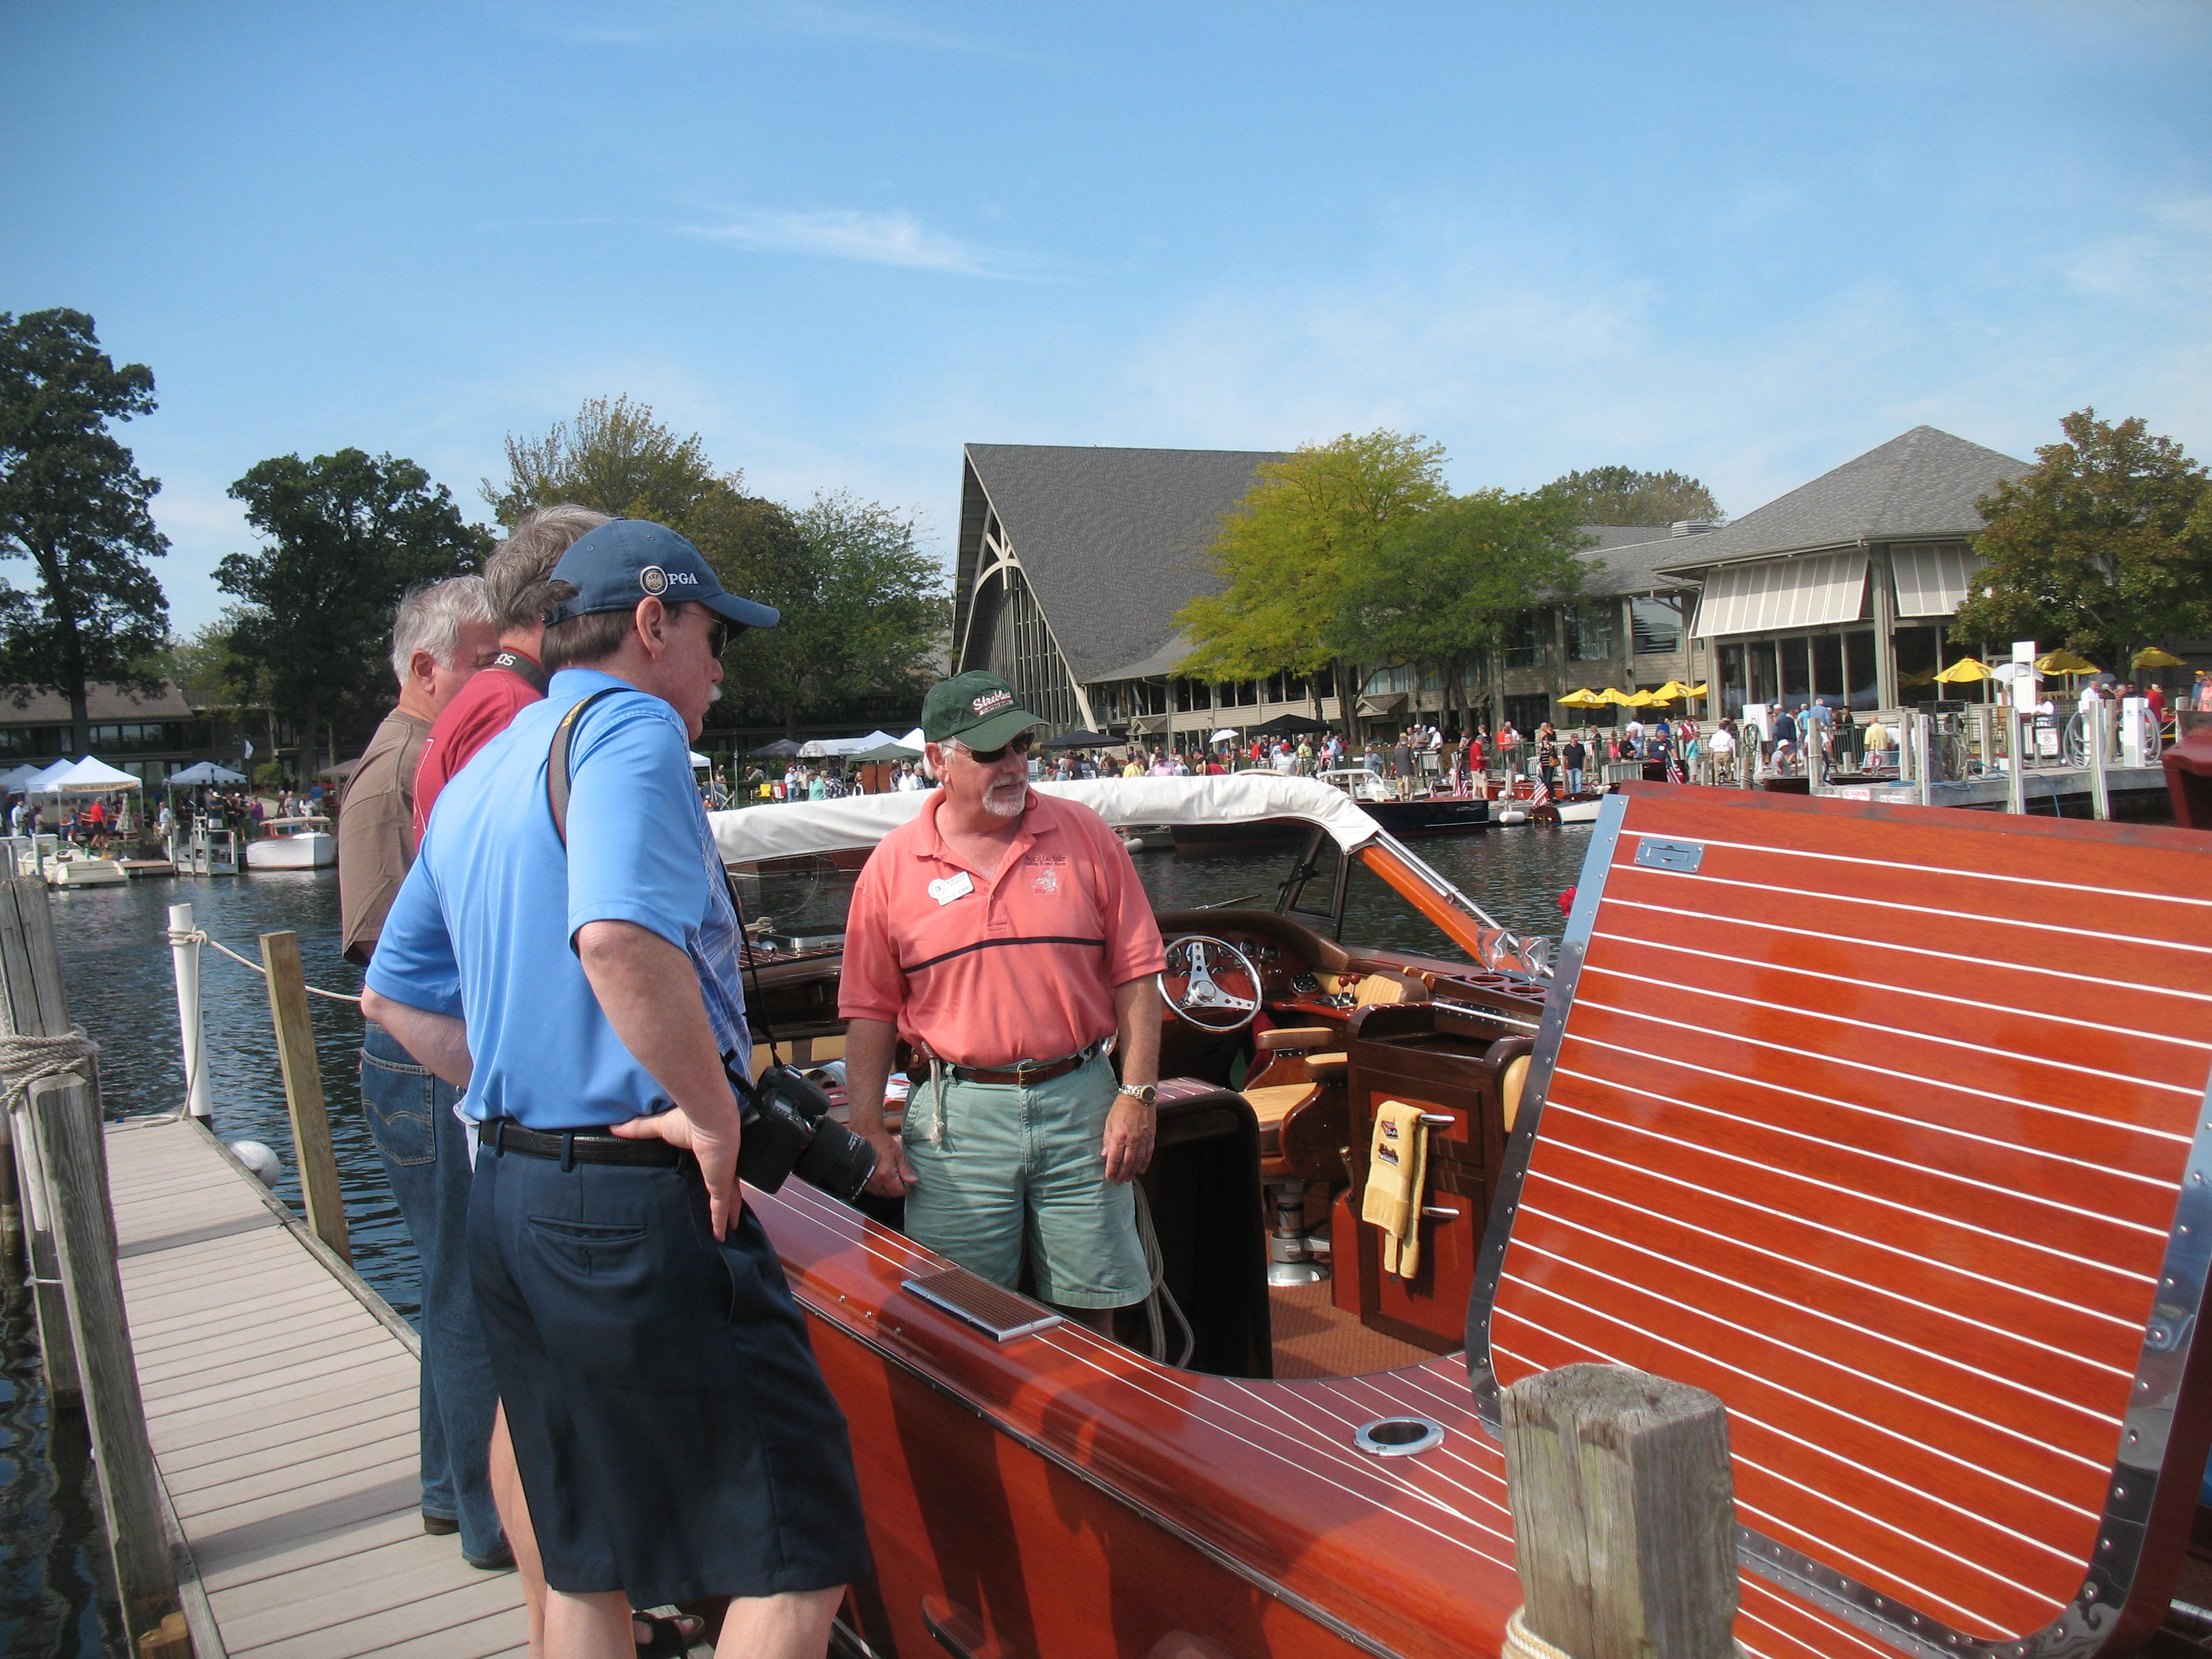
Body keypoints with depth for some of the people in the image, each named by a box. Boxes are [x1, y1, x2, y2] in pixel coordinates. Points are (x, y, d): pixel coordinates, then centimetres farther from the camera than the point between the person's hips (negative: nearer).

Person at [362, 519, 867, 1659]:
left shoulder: (477, 777, 18)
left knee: (585, 1563, 19)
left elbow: (393, 996, 25)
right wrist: (712, 1110, -19)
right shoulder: (628, 724, -11)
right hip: (637, 1202, -10)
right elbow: (619, 937, -30)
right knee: (802, 1556, -2)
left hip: (507, 1198, 10)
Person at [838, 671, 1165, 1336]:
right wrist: (868, 1130, -1)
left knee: (1089, 1311, 9)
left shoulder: (1084, 835, 3)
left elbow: (1135, 974, 3)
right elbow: (869, 1009, 4)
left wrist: (1137, 1094, -3)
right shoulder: (893, 865, 2)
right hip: (957, 1113, 0)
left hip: (1080, 1104, 1)